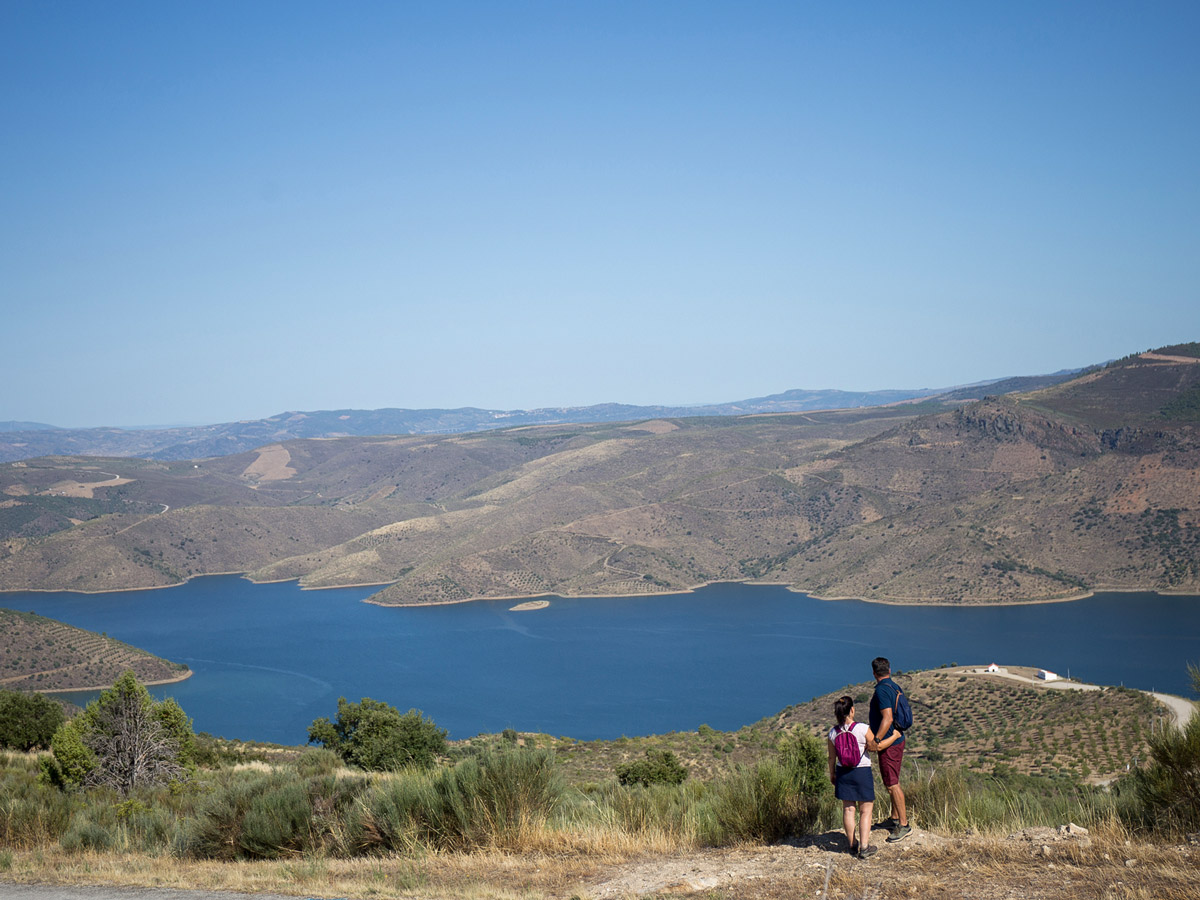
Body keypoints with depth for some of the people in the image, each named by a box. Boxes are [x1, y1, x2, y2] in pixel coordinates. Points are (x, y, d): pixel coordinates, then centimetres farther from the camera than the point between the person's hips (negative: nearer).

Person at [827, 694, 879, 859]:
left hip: (843, 772, 4)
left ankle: (852, 845, 23)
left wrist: (832, 773, 19)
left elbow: (832, 757, 4)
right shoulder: (863, 728, -17)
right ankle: (864, 848, 4)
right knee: (865, 810, 6)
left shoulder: (833, 732, -5)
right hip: (862, 771, -4)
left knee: (848, 809, 13)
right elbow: (874, 746, -6)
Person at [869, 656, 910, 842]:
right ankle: (895, 819, 30)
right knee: (892, 781, 19)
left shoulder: (882, 690, -21)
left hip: (889, 744, -10)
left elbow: (887, 718, -28)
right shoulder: (895, 687, 8)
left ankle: (904, 825, 0)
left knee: (892, 784, -4)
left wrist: (876, 740, -25)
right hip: (897, 739, 10)